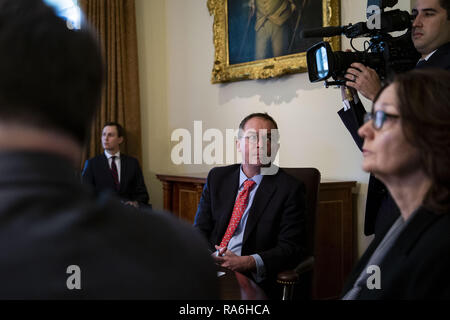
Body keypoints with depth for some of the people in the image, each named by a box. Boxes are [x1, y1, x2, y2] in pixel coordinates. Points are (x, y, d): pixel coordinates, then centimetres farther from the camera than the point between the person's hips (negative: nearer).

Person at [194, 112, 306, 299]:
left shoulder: (290, 189, 3)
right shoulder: (217, 177, 17)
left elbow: (291, 248, -3)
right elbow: (200, 230, 14)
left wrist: (247, 262, -19)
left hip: (251, 279, -4)